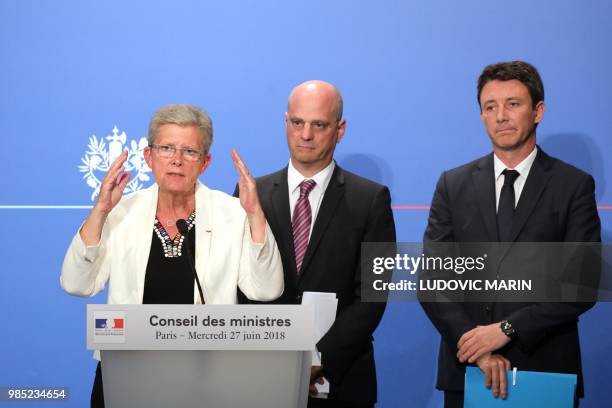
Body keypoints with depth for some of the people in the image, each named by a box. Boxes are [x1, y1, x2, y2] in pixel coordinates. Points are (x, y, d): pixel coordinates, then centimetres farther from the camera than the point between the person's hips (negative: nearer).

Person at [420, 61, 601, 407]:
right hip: (466, 370, 2)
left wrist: (507, 329, -15)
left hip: (546, 370, -1)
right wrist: (474, 345, -12)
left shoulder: (574, 186, -1)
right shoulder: (453, 185, 5)